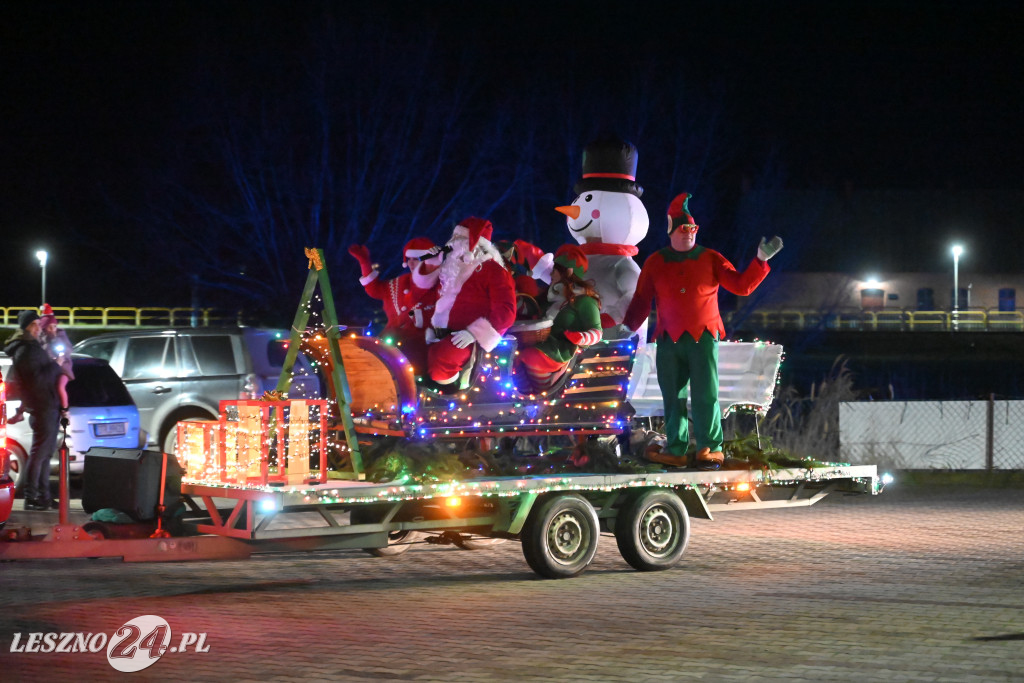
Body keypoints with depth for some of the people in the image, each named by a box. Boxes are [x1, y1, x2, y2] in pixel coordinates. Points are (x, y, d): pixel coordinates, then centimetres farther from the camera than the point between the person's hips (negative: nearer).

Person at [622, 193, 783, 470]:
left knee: (705, 394, -9)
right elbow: (641, 301, 11)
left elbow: (741, 286, 4)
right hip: (669, 340, 2)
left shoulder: (710, 259, 9)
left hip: (703, 337, -2)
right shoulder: (655, 263, 11)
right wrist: (627, 327, -2)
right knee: (673, 396, 4)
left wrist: (760, 260, -7)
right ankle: (675, 449, 9)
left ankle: (710, 449, -4)